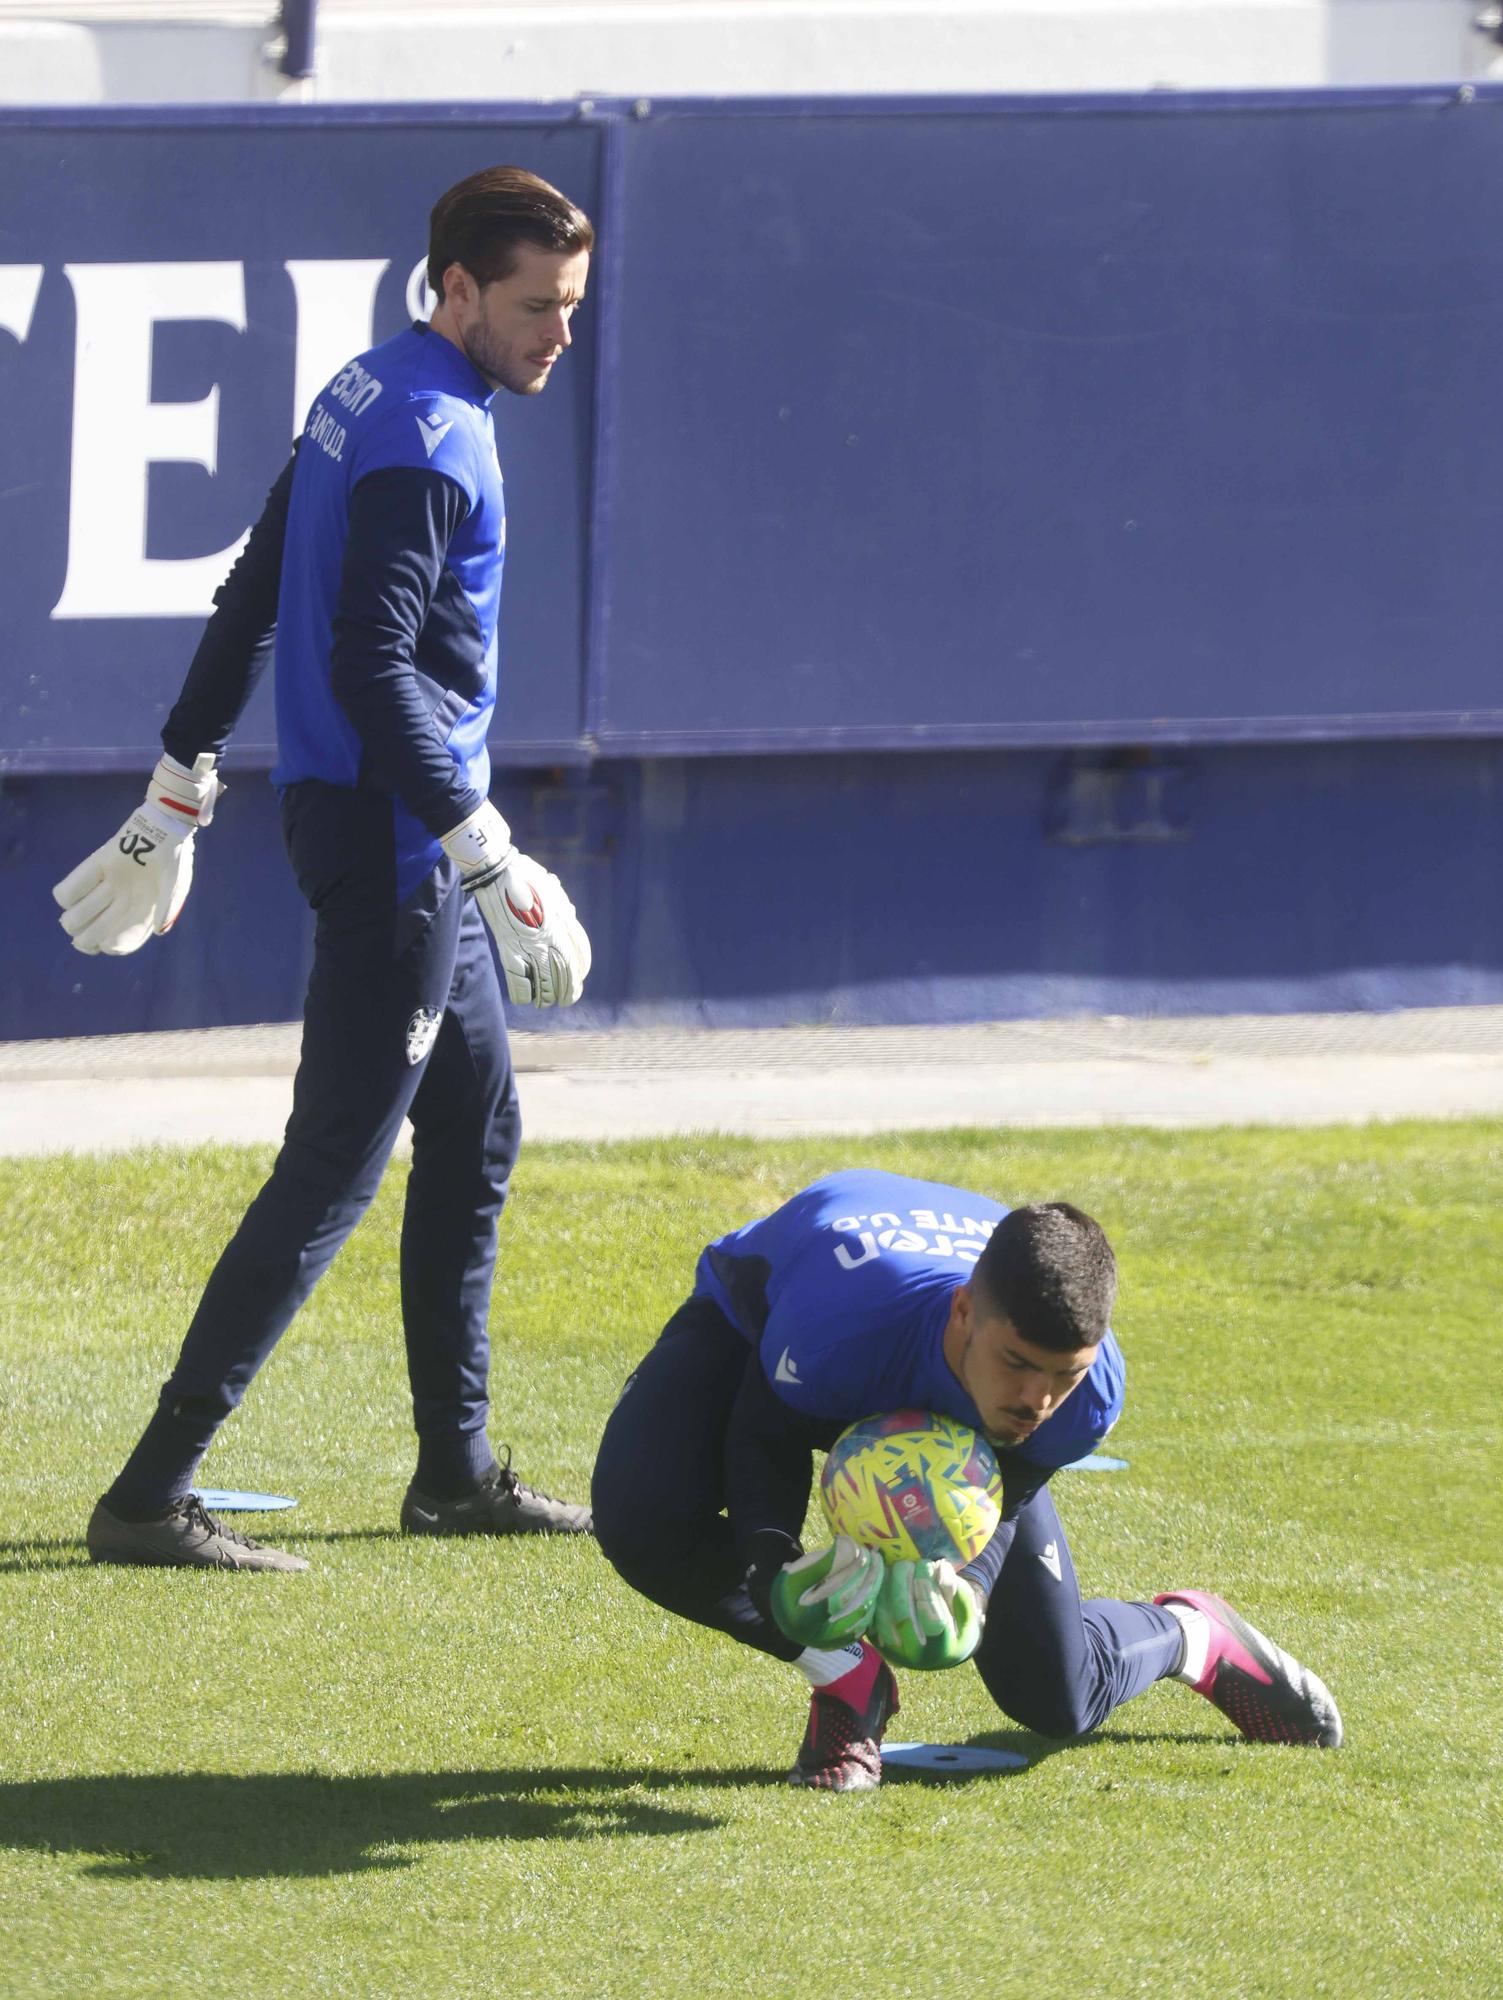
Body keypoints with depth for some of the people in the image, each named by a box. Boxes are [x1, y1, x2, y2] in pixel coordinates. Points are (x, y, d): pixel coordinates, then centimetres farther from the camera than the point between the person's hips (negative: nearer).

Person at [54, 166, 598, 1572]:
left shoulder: (365, 397, 12)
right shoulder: (431, 440, -18)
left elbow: (252, 600, 18)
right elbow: (372, 665, -26)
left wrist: (179, 796, 22)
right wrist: (490, 862, -27)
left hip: (364, 821, 10)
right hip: (391, 833, -10)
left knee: (476, 1135, 18)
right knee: (334, 1167, -10)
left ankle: (455, 1473, 26)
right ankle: (150, 1497, -12)